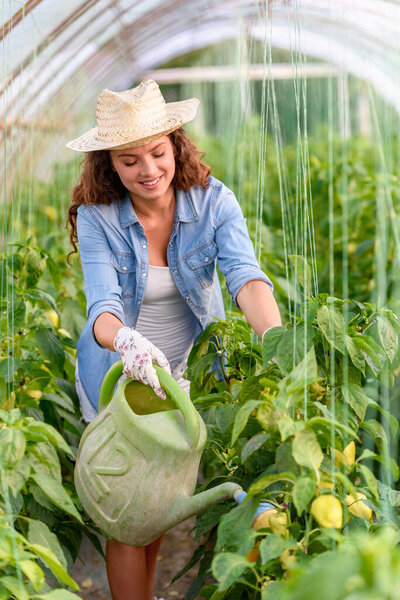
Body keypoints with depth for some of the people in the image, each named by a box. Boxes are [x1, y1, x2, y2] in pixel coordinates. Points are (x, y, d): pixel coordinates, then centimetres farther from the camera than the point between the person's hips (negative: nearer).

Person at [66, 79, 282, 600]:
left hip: (189, 369, 2)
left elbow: (246, 276, -31)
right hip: (116, 372, -2)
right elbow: (103, 305, -31)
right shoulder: (97, 218, -20)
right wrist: (125, 341, -55)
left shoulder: (213, 201, -17)